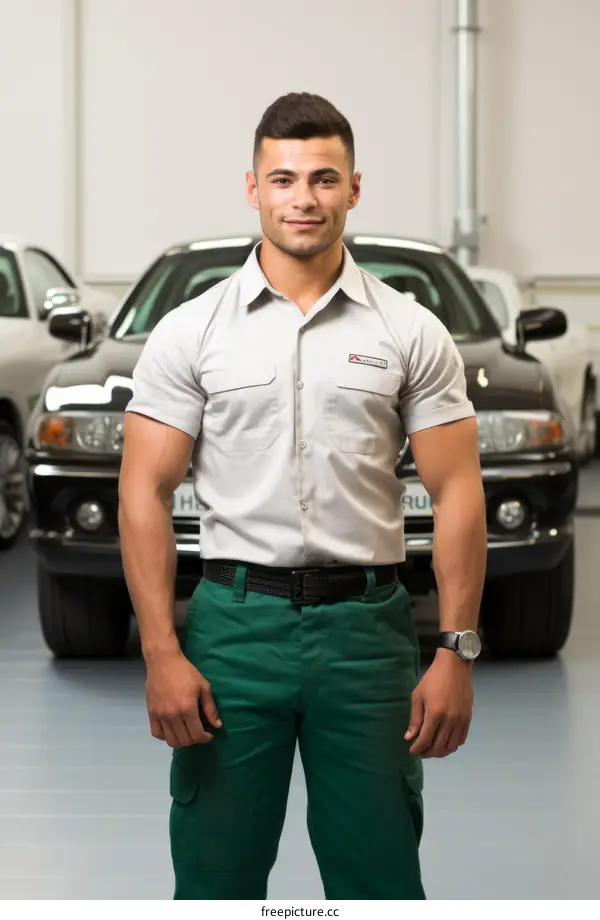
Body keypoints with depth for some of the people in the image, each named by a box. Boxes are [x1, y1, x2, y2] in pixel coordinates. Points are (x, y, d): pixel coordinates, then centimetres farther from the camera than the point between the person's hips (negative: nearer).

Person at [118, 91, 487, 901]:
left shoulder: (411, 332, 1)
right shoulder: (191, 332, 1)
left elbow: (456, 494, -1)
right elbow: (146, 495, -3)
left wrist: (457, 651, -9)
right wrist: (161, 654, -12)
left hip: (367, 629, 0)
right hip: (234, 625, 0)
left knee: (380, 882, 7)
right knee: (217, 882, 7)